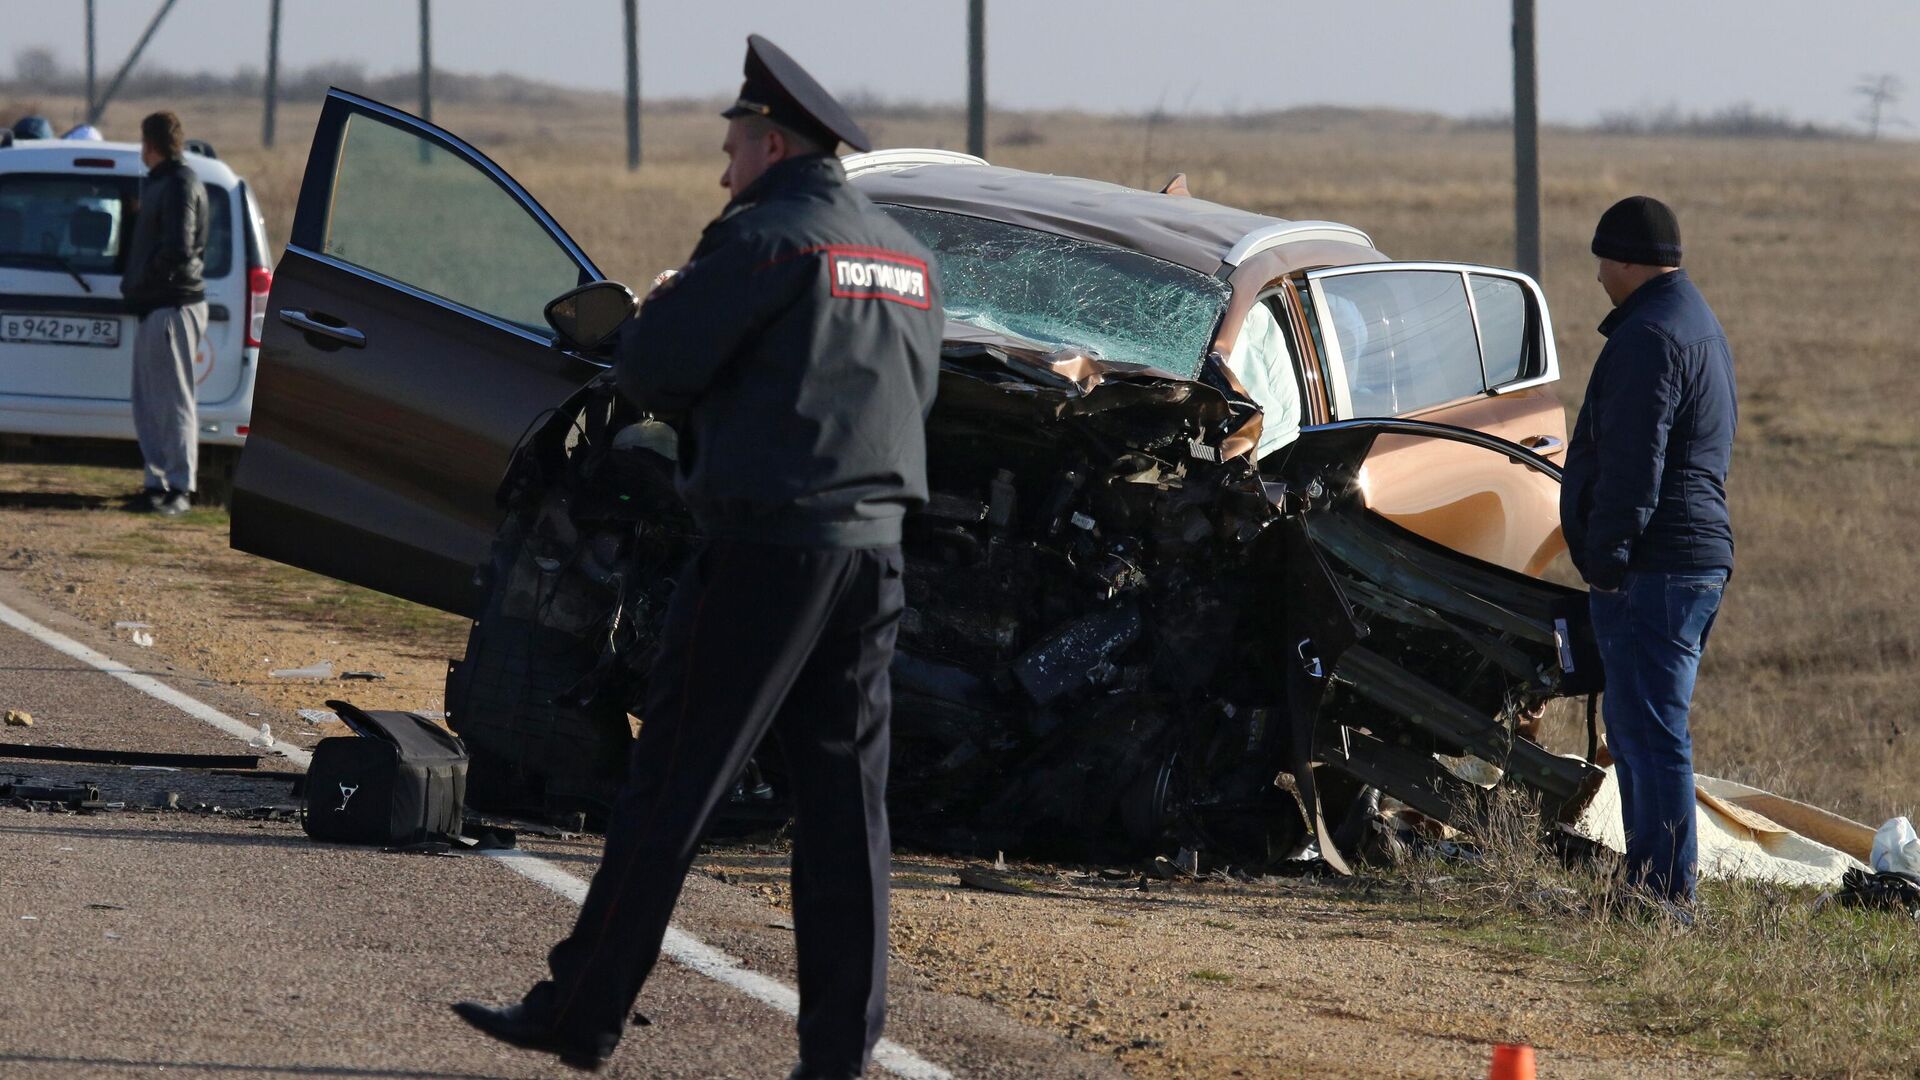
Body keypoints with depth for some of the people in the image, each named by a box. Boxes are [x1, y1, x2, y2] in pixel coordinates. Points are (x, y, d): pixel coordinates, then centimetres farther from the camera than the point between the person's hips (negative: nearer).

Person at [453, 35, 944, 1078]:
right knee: (845, 795, 8)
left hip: (765, 544, -7)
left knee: (670, 782, -1)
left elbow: (650, 367, -11)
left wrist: (665, 308, 11)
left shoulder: (765, 239, -11)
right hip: (872, 547, 7)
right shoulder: (905, 256, 13)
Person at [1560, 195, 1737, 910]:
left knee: (1651, 736, -11)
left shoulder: (1650, 336, -14)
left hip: (1651, 571, -11)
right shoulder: (1699, 326, 21)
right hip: (1702, 555, 11)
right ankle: (1650, 891, 21)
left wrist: (1608, 557, -21)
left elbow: (1632, 463, -21)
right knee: (1639, 736, 17)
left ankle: (1664, 898, -13)